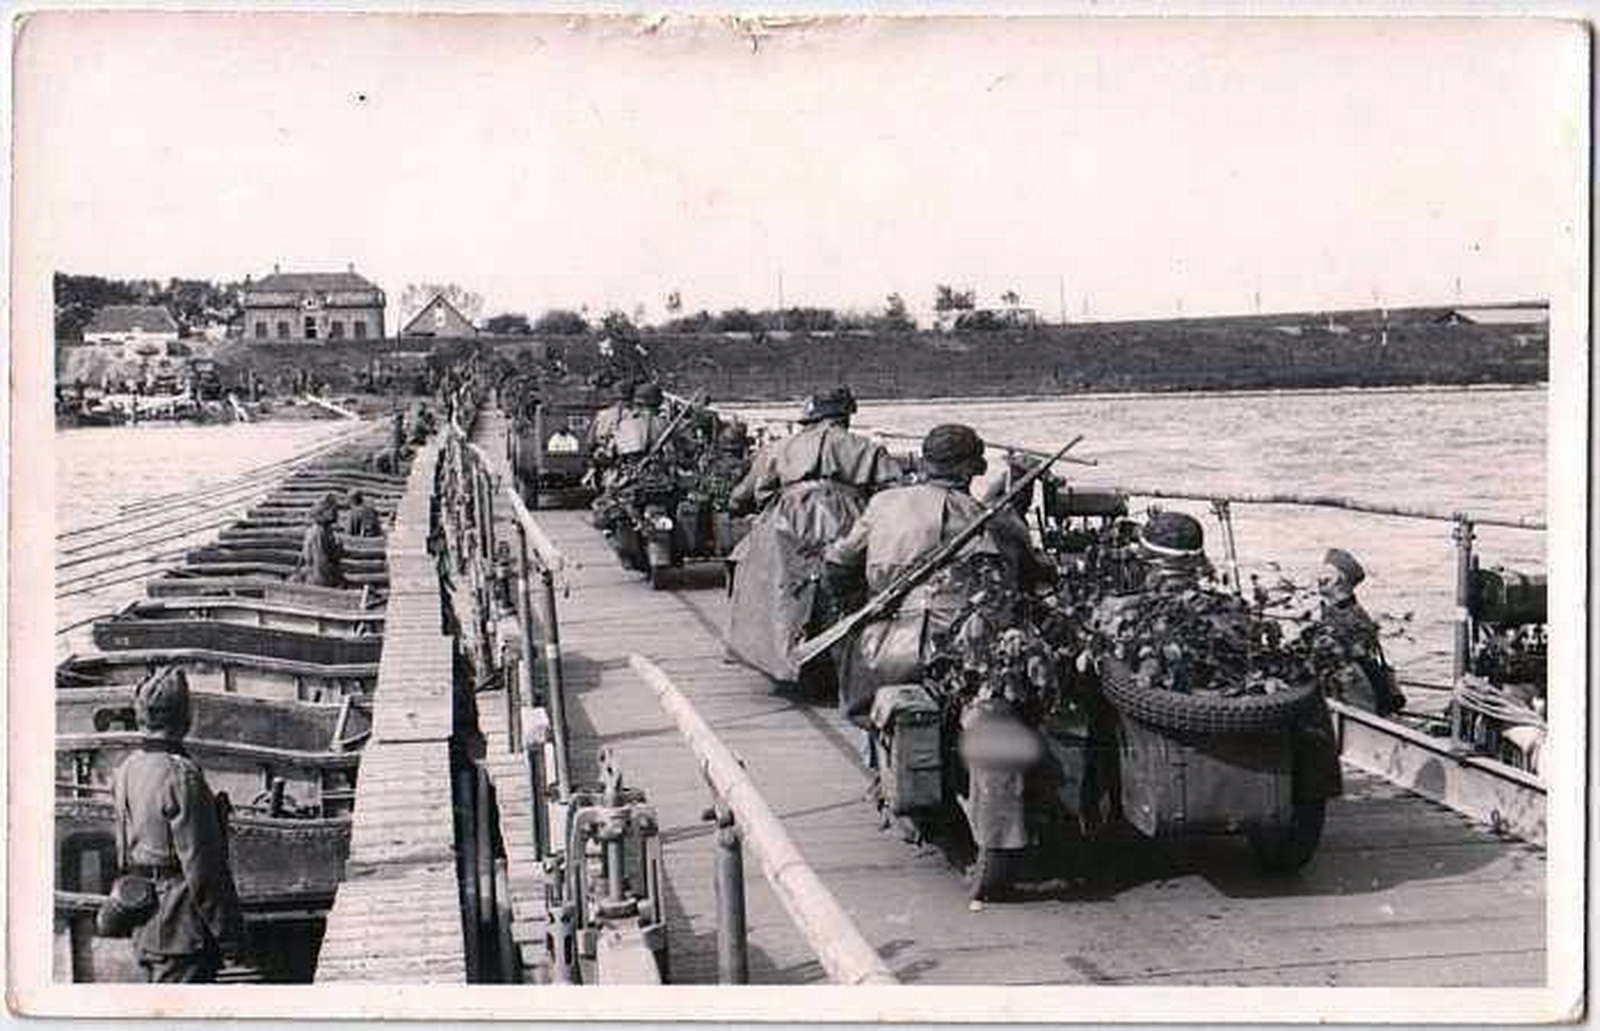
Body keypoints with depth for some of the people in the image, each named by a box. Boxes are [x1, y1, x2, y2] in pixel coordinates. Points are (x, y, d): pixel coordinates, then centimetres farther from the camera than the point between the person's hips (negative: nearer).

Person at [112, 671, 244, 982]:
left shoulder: (126, 771, 8)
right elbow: (201, 863, -19)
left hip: (143, 929, 9)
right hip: (182, 927, -9)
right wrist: (227, 932, -14)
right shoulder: (181, 774, -19)